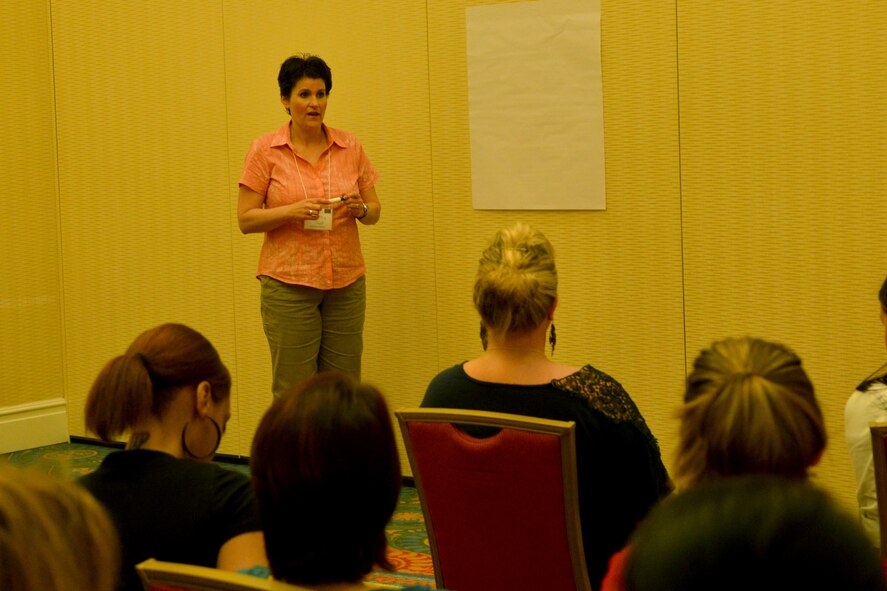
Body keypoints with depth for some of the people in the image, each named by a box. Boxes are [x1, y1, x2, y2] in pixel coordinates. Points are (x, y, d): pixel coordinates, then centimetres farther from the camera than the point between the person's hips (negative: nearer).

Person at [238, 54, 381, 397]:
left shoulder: (350, 147, 6)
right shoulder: (265, 150, -2)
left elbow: (374, 212, 13)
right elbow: (245, 220, -3)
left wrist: (360, 208, -10)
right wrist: (292, 211, -18)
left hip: (346, 282, 3)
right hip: (288, 283, -3)